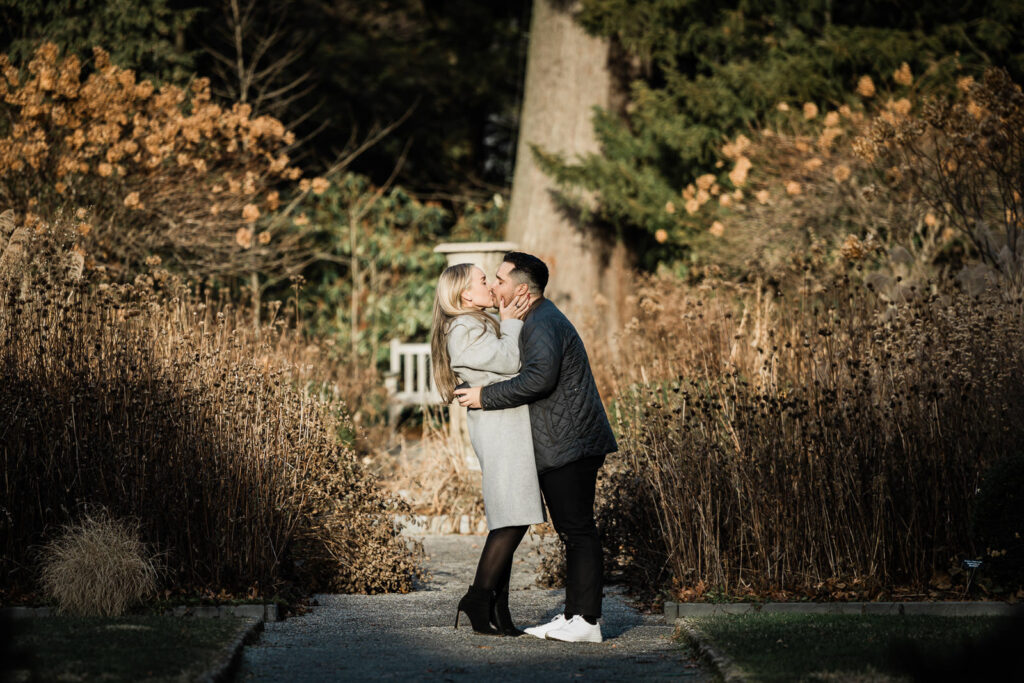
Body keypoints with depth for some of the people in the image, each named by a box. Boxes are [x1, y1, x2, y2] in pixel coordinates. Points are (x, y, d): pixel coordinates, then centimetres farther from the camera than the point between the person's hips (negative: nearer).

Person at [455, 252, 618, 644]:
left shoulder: (542, 325, -15)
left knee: (578, 531, -10)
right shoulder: (539, 321, 21)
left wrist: (486, 397, -21)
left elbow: (540, 377, -29)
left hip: (569, 445, -11)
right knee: (574, 532, 11)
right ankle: (575, 615, 15)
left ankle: (585, 621, -10)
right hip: (563, 447, 11)